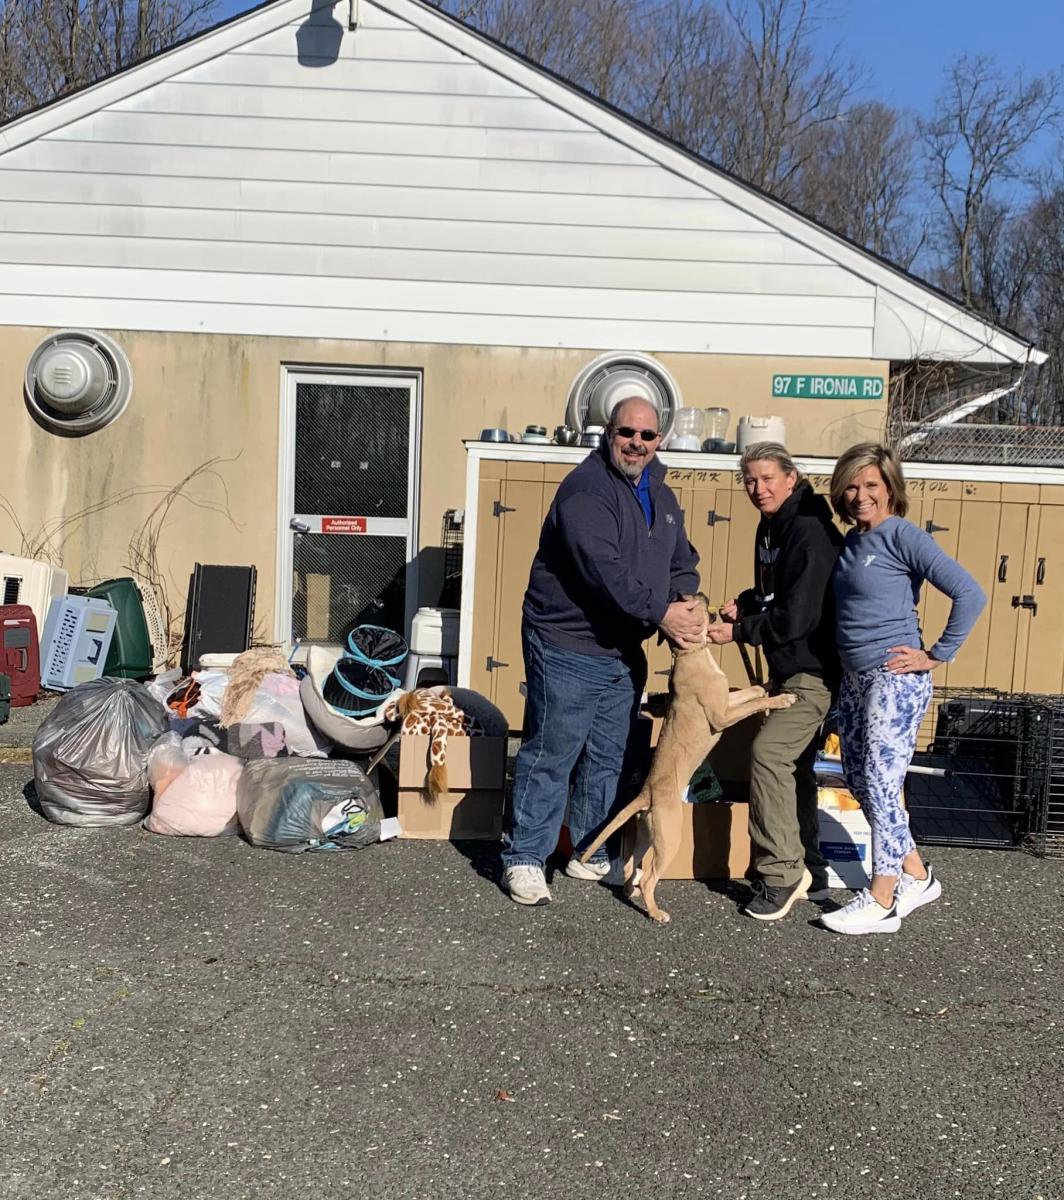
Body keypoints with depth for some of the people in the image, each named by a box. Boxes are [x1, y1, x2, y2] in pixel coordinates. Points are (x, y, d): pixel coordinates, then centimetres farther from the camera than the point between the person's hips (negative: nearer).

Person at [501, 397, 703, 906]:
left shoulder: (661, 496, 12)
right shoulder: (586, 490, -16)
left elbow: (682, 561, 19)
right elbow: (603, 569, -26)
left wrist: (685, 604, -3)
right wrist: (660, 613, -23)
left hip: (624, 652, 8)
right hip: (567, 648, -8)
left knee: (607, 759, 15)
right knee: (551, 756, -3)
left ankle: (591, 854, 29)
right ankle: (524, 859, 9)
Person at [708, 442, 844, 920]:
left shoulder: (810, 531, -21)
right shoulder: (771, 527, 9)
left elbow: (797, 616, -25)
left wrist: (738, 632, -17)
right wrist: (744, 603, 2)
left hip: (815, 670, -10)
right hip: (788, 666, 10)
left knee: (769, 752, -17)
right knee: (793, 764, 14)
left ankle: (780, 874, -8)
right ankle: (809, 873, 26)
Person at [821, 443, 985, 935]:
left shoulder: (904, 536, -12)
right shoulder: (852, 540, 12)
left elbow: (969, 594, -18)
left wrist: (936, 655, -14)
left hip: (896, 680, -9)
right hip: (855, 678, 9)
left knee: (880, 785, -5)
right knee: (858, 781, 13)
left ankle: (881, 902, 6)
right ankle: (917, 876, 28)